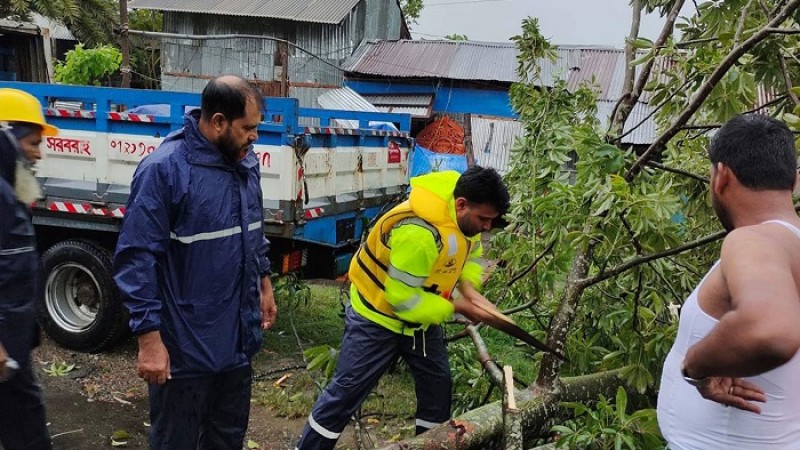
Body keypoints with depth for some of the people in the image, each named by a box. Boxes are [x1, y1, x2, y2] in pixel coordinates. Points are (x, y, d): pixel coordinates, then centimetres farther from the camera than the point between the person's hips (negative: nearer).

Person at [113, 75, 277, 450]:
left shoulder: (246, 162, 3)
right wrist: (149, 338, -21)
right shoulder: (164, 169, -19)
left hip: (237, 339, 7)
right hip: (185, 347, -6)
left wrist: (263, 283, 20)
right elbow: (137, 258, -20)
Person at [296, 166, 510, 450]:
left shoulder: (465, 215, -10)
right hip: (378, 316, -8)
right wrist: (455, 307, -26)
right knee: (346, 392, -1)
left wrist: (468, 285, -12)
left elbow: (470, 251, 9)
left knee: (438, 387, 12)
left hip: (423, 317, 8)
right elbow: (402, 297, -31)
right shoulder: (419, 233, -38)